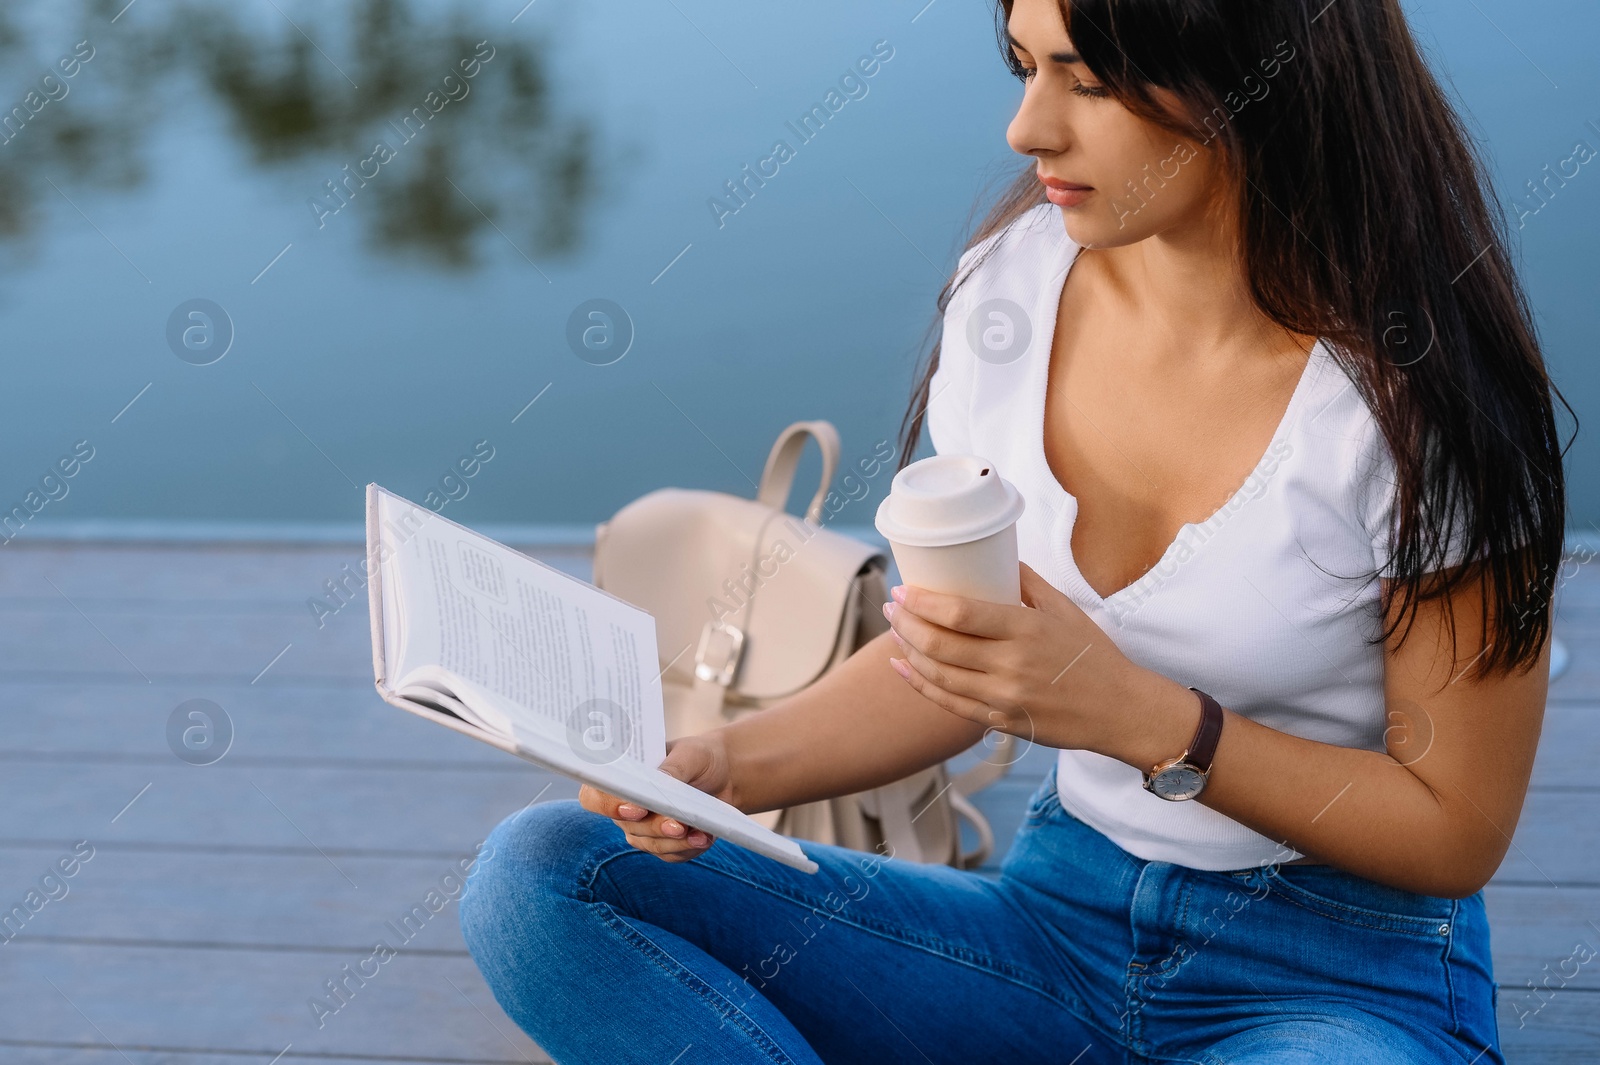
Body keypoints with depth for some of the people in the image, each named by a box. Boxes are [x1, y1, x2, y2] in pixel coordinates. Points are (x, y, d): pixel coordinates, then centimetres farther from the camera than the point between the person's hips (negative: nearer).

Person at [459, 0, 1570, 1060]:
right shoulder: (1012, 283, -3)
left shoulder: (1424, 394, -18)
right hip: (1062, 903, 6)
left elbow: (1459, 831, -11)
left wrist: (1142, 718, -22)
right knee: (541, 872, -13)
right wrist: (731, 764, -8)